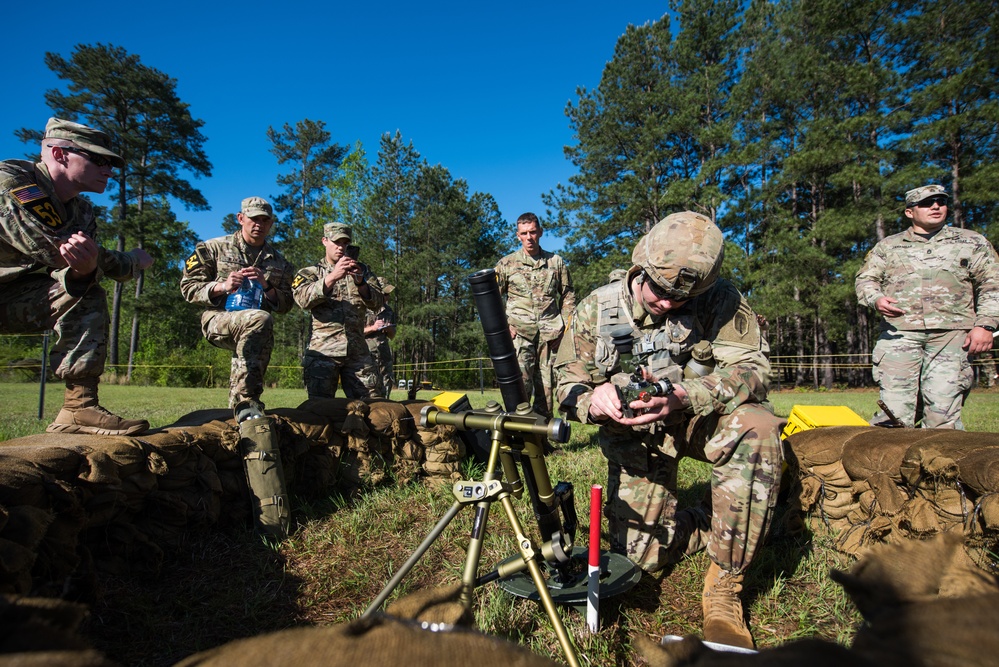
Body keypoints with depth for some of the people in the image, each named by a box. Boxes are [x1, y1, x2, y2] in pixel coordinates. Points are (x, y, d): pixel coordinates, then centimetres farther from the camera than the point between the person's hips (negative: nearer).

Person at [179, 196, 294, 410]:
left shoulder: (278, 262, 16)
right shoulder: (214, 248, 9)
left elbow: (286, 305, 12)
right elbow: (188, 287, 4)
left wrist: (266, 287, -8)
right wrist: (221, 286, -14)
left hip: (256, 329, 5)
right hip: (218, 320, -5)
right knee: (260, 318, -34)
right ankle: (245, 401, -35)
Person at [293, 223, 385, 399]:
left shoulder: (361, 270, 18)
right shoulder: (310, 272, 12)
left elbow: (377, 302, 5)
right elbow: (303, 300, -9)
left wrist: (360, 282, -15)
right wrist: (332, 277, -20)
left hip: (358, 350, 2)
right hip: (323, 349, -2)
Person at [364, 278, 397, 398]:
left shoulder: (389, 310, 15)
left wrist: (389, 329, -1)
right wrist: (372, 328, -13)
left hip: (384, 352, 6)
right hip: (367, 351, -6)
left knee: (387, 384, 7)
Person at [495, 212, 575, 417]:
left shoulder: (556, 262, 12)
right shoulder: (507, 264, 8)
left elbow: (568, 296, 16)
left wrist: (568, 326, 6)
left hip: (550, 331, 2)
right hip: (519, 331, -2)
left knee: (546, 384, 5)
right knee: (520, 383, -14)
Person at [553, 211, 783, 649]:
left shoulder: (720, 301, -13)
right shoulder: (598, 308, -8)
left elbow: (751, 368, -22)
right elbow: (566, 381, -6)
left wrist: (684, 397, -40)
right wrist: (592, 399, -32)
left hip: (702, 417, -1)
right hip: (636, 435, 2)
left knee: (756, 428, -36)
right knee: (643, 555, -5)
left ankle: (724, 586, -21)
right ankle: (707, 524, 29)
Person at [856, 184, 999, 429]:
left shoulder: (971, 242, 17)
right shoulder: (887, 246, 19)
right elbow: (865, 279, 12)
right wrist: (876, 299, -11)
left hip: (951, 334, 0)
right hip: (899, 332, 0)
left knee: (943, 406, -9)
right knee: (894, 406, -9)